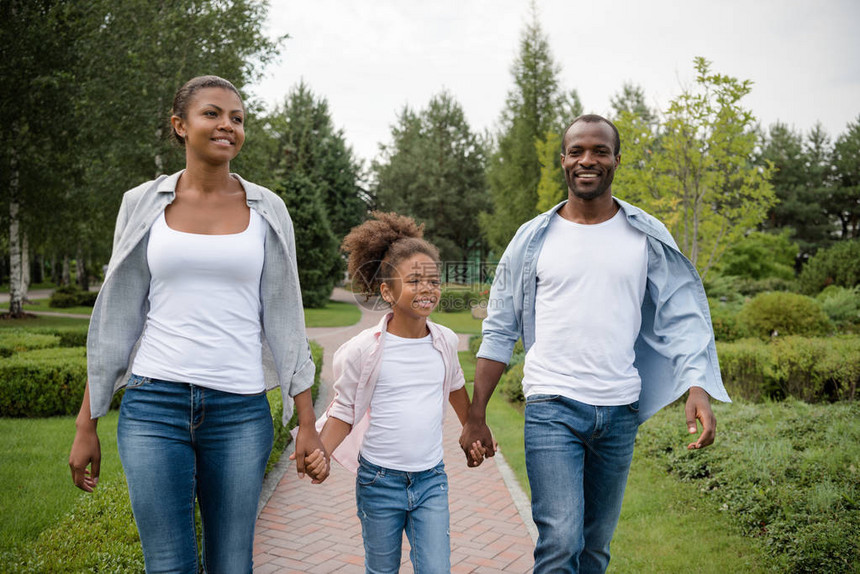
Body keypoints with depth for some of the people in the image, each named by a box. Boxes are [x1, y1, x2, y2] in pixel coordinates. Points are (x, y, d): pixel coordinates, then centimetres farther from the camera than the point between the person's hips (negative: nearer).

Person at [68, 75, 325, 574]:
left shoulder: (267, 210, 4)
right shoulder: (144, 205, 4)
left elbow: (283, 319, 5)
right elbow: (117, 318, 8)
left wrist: (307, 423, 2)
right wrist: (87, 426, 7)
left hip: (240, 411, 0)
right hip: (154, 405, 0)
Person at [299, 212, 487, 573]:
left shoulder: (445, 342, -2)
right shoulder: (364, 349, -13)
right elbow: (343, 412, -4)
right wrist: (323, 454, -20)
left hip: (431, 480, 2)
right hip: (380, 481, -2)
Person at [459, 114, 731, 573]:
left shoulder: (648, 237, 5)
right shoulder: (534, 238, 2)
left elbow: (681, 317, 4)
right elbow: (499, 332, 4)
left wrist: (698, 388, -13)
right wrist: (475, 416, 1)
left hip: (620, 412, 2)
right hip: (552, 407, -2)